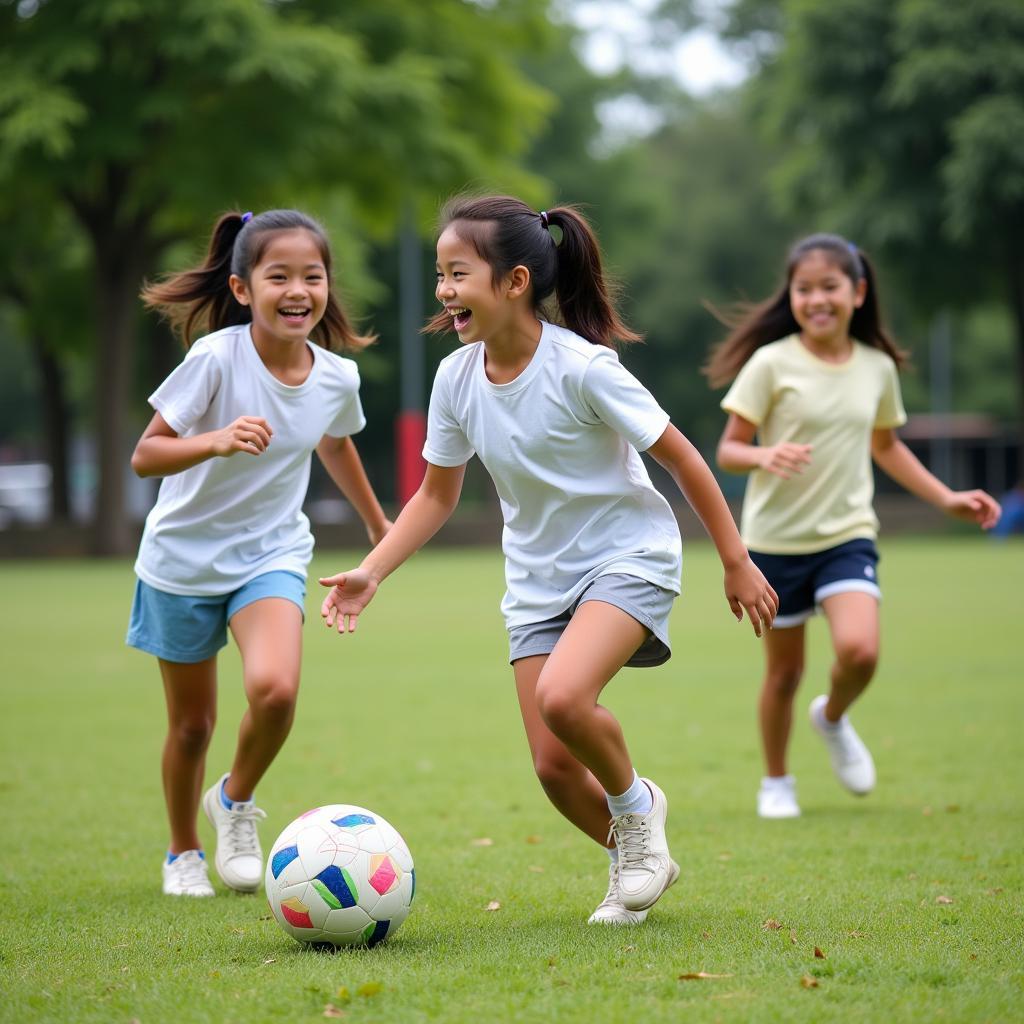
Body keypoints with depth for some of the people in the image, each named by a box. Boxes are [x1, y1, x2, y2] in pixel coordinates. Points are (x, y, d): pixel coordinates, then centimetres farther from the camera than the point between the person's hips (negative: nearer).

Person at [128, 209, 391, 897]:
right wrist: (216, 441, -39)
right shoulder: (217, 358, -22)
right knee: (192, 724, 9)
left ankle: (237, 802, 5)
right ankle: (184, 853, 34)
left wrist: (378, 523, 29)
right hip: (184, 557, -2)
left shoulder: (338, 377, -8)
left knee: (276, 689, -24)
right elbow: (145, 455, -21)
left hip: (272, 555, 2)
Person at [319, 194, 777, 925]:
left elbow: (681, 457, -12)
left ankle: (635, 804, 0)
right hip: (537, 578, 6)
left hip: (628, 555, -5)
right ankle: (636, 862, 25)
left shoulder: (581, 367, -21)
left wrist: (737, 563, -8)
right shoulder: (457, 378, -5)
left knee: (562, 696, -31)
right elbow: (437, 496, 7)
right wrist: (370, 573, -6)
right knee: (554, 765, -3)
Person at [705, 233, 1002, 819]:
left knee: (859, 651, -20)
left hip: (848, 535, 2)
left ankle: (834, 717, 14)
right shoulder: (771, 364, -9)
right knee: (784, 671, 6)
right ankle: (777, 782, 29)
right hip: (776, 539, -2)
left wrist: (947, 499, 15)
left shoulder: (878, 368, 3)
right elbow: (729, 450, -8)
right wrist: (764, 456, -30)